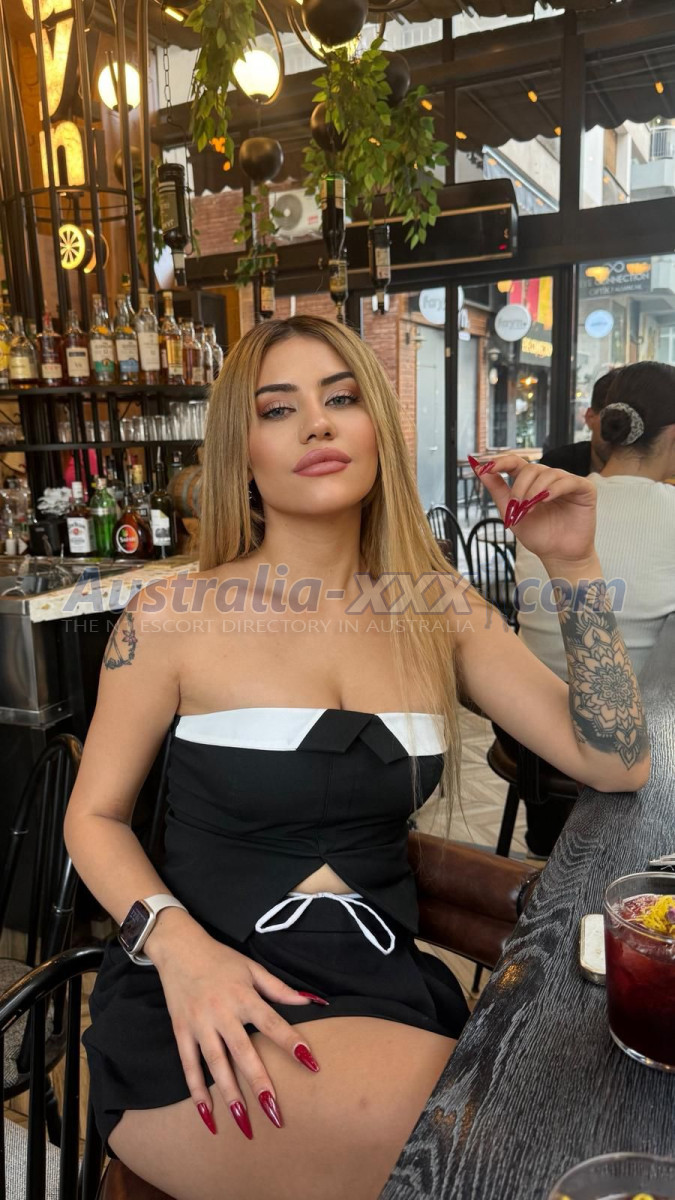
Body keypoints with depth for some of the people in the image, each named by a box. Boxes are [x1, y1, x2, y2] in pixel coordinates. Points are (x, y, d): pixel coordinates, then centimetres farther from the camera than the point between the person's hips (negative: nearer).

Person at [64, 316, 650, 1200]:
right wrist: (178, 943, -17)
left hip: (385, 986, 4)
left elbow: (616, 763, 0)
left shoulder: (438, 608, 2)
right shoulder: (175, 616, -7)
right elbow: (94, 814, 1)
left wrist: (575, 565, -9)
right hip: (210, 1015, -3)